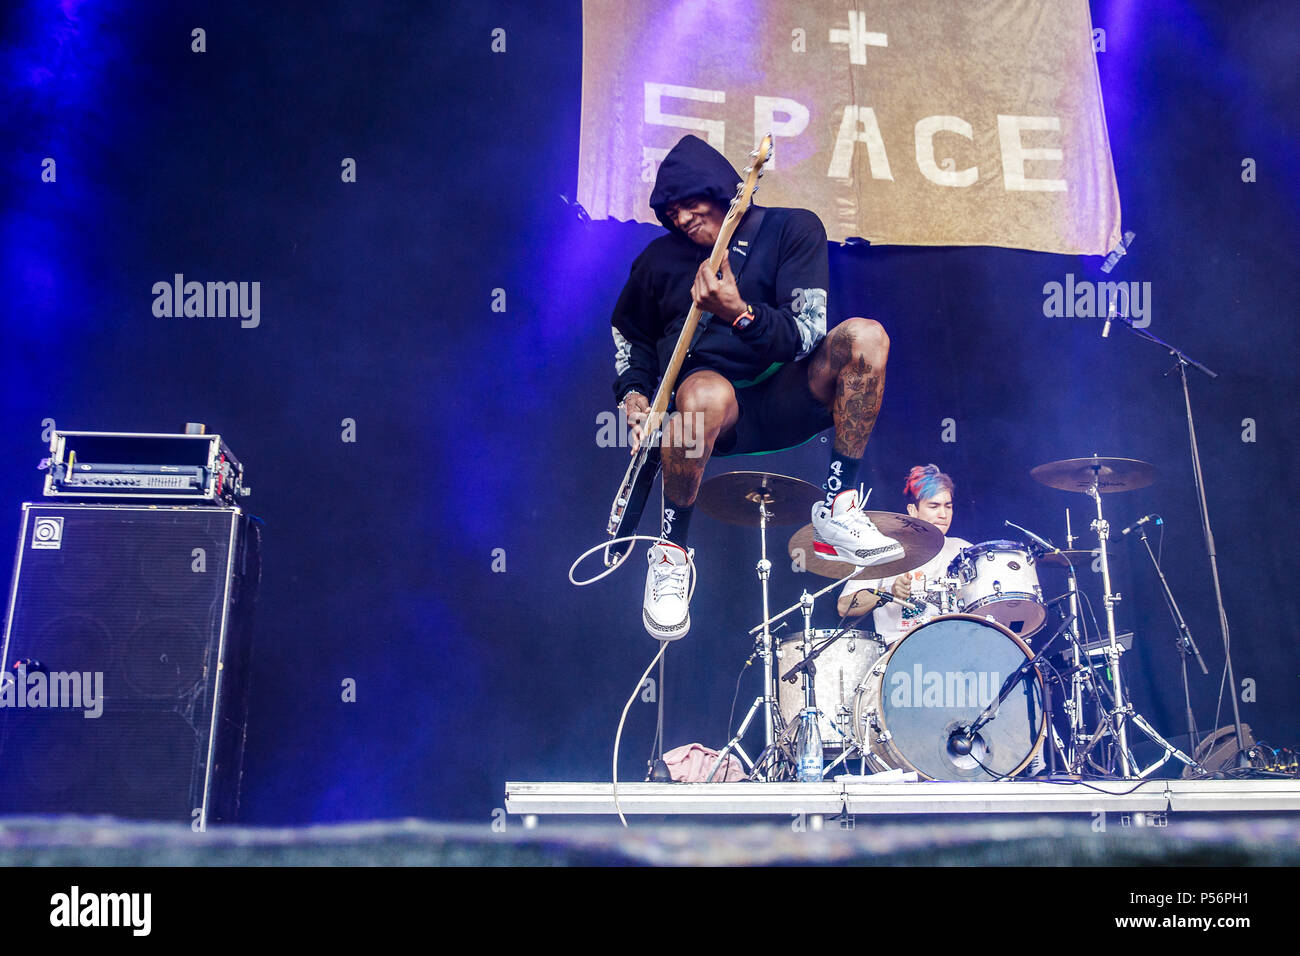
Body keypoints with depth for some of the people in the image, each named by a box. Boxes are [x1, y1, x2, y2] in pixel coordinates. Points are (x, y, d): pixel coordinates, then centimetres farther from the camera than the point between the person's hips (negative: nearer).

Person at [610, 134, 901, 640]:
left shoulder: (792, 229, 1)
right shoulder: (661, 257, 9)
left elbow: (807, 335, -12)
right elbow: (628, 334, 24)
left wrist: (739, 314, -31)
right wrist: (634, 394, 4)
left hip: (783, 401, 1)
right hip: (713, 410, 0)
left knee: (864, 336, -26)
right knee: (705, 391, -40)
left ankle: (836, 511, -19)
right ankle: (671, 551, -17)